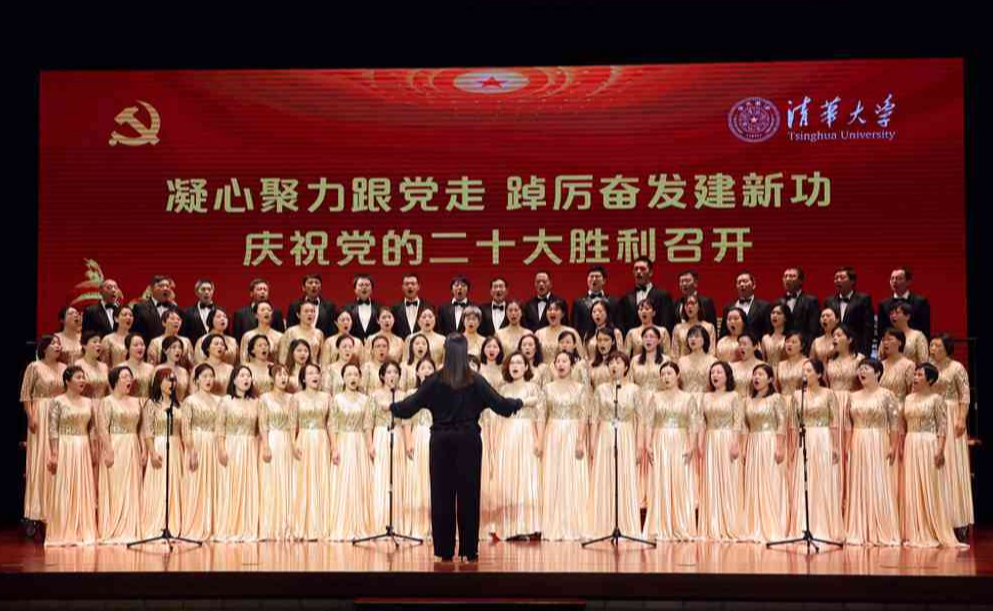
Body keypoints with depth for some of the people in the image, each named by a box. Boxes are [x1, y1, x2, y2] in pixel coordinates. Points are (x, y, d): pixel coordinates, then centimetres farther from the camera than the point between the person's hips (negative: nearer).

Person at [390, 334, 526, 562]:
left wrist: (391, 406, 17)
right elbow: (500, 405, -3)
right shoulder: (476, 381, -4)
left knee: (442, 493, 6)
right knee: (468, 493, 5)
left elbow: (410, 406, -1)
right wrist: (522, 403, 14)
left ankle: (445, 550, 9)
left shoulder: (434, 381, -4)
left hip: (441, 441, 0)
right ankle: (469, 550, 7)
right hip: (468, 440, 0)